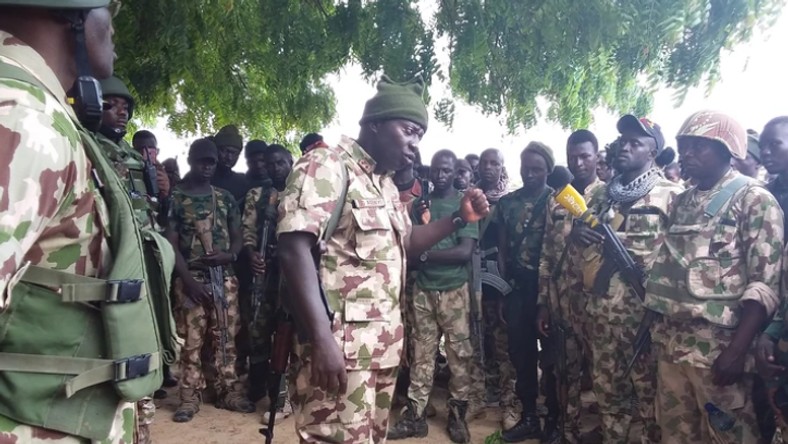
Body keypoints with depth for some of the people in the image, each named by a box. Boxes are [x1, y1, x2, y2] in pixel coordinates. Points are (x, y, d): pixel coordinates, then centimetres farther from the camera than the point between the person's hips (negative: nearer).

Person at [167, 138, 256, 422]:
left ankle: (229, 392, 16)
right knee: (192, 339, 0)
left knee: (226, 337, 7)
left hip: (225, 276, 3)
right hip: (191, 277, -3)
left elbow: (238, 237, 12)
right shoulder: (176, 198, 2)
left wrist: (229, 255, -11)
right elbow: (171, 243, -3)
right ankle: (190, 396, 10)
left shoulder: (225, 198, 12)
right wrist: (188, 279, -13)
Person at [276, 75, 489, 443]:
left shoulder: (387, 185, 17)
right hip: (338, 344, -9)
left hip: (381, 345, 9)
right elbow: (294, 248, -20)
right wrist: (321, 338, -26)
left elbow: (405, 243, 26)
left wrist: (459, 218, 11)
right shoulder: (325, 167, -11)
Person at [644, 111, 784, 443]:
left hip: (720, 346, -6)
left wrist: (737, 350, -20)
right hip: (671, 343, 6)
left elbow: (765, 284, -13)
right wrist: (657, 329, 9)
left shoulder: (753, 200, -6)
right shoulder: (682, 203, 13)